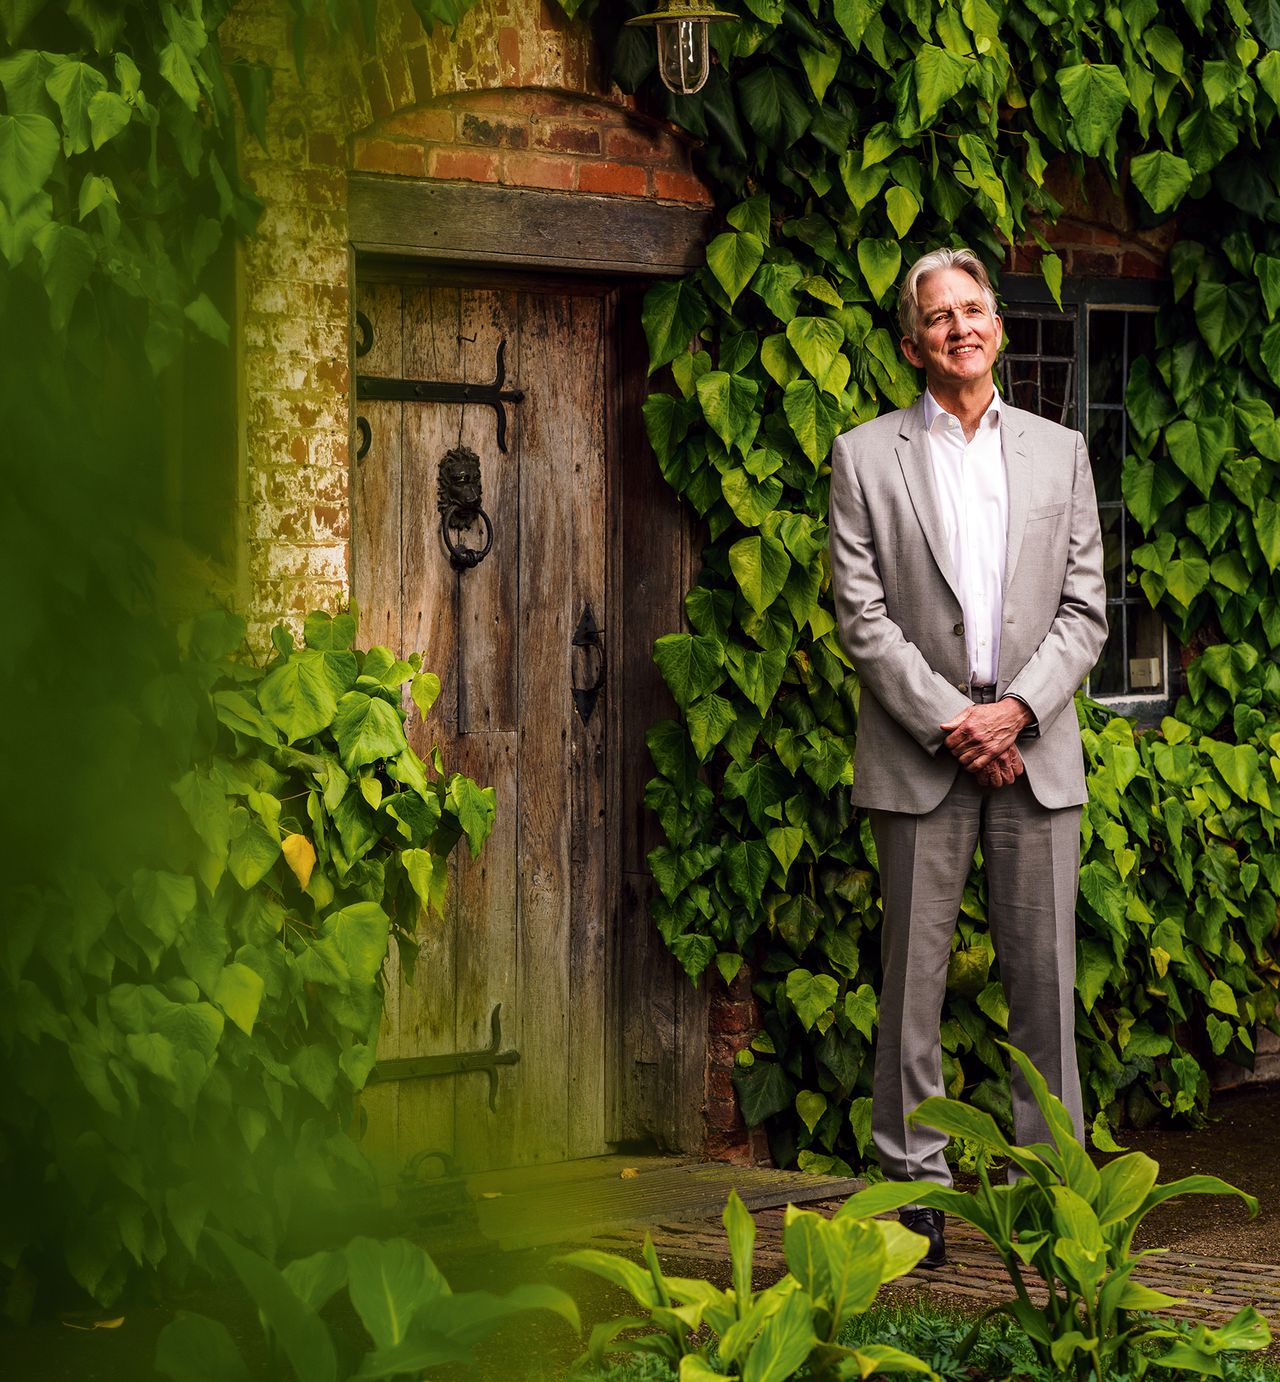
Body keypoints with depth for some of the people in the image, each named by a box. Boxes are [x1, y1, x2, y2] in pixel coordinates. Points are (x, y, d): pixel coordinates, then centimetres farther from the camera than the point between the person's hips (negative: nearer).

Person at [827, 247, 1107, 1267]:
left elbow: (1085, 609, 7)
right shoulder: (866, 456, 5)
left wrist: (1016, 709, -8)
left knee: (1046, 979, 2)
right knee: (914, 979, 1)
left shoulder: (1060, 453, 12)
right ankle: (915, 1184, 8)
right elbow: (864, 616, -1)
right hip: (921, 752, -2)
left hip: (1036, 750, 2)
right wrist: (949, 722, -10)